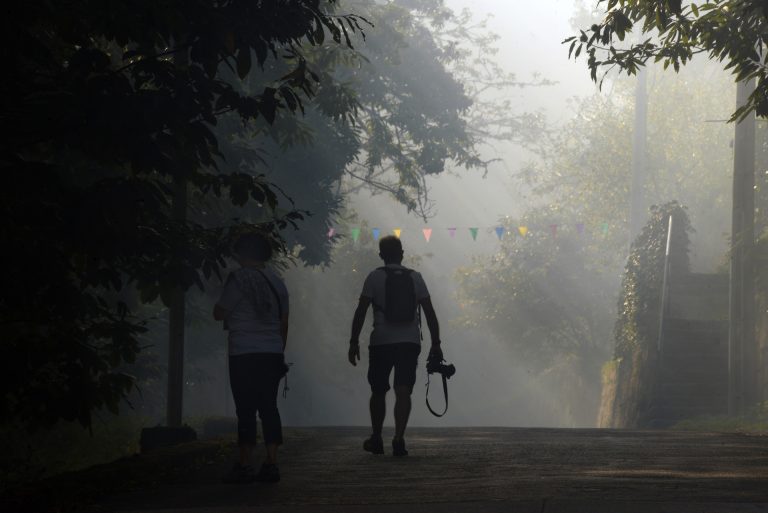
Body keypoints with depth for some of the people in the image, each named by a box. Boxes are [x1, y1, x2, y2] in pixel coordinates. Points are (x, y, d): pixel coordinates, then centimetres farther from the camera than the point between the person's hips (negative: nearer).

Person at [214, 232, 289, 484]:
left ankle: (245, 466, -6)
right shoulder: (277, 282, 12)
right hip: (273, 354, 6)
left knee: (246, 409, -5)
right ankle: (271, 463, 4)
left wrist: (221, 306, 17)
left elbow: (219, 313, -4)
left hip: (244, 355, -6)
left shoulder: (239, 279, -8)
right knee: (269, 407, 8)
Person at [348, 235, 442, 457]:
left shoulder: (375, 277, 0)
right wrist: (436, 344, 8)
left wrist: (354, 342, -1)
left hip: (381, 343, -1)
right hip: (410, 342, 1)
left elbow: (361, 311, -5)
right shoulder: (415, 278, 7)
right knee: (403, 392, -3)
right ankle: (399, 439, -17)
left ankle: (376, 440, 21)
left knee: (378, 392, 13)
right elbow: (430, 312, 4)